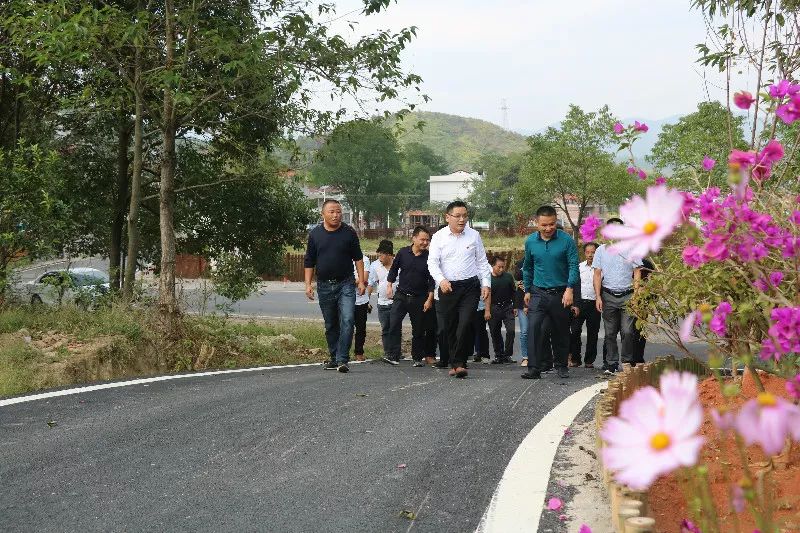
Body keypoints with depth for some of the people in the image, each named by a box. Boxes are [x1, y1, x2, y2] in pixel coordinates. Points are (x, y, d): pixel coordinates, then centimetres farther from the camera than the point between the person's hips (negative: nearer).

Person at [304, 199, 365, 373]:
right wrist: (308, 284, 0)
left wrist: (361, 280, -1)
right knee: (330, 325, 11)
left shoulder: (349, 232, 1)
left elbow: (358, 258, 7)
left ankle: (342, 360, -16)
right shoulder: (315, 234, 4)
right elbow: (309, 261, 8)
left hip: (346, 284, -2)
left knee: (347, 320, -15)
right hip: (324, 286, 2)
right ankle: (334, 358, 22)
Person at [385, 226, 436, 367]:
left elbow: (432, 280, -1)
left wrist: (429, 299, -5)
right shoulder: (403, 253, -2)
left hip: (419, 298, 0)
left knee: (419, 329, 7)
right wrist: (389, 285, 6)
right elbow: (394, 269, 12)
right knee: (394, 324, -13)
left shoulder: (428, 257, -4)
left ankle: (417, 358, 18)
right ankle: (393, 355, -13)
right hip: (401, 295, 0)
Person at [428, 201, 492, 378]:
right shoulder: (439, 237, 2)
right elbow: (432, 263, -4)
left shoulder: (474, 235, 6)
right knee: (451, 328, 6)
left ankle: (459, 363, -11)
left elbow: (482, 262, 10)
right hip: (447, 288, 1)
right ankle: (454, 364, 16)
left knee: (465, 324, -15)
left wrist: (486, 284, 1)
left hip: (470, 287, -1)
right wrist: (441, 280, -20)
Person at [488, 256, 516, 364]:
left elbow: (514, 292, 10)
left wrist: (515, 307, 7)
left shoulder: (508, 277, 2)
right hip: (494, 309, -1)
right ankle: (498, 355, 19)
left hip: (507, 307, 1)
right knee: (495, 333, 7)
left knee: (511, 330, -9)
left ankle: (507, 354, 2)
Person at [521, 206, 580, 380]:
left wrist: (570, 289, -20)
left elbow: (573, 266, -8)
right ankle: (534, 368, -16)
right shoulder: (530, 242, 4)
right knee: (533, 327, -16)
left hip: (560, 294, -1)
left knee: (561, 331, 10)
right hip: (538, 293, 1)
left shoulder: (566, 240, -6)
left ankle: (561, 366, 27)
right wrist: (527, 290, 18)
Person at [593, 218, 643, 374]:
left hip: (627, 296, -1)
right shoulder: (601, 250, 9)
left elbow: (637, 273, 5)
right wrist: (598, 297, -1)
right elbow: (597, 275, 8)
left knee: (627, 332, -8)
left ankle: (627, 363, 2)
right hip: (608, 296, 1)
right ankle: (612, 364, 9)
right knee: (610, 333, 3)